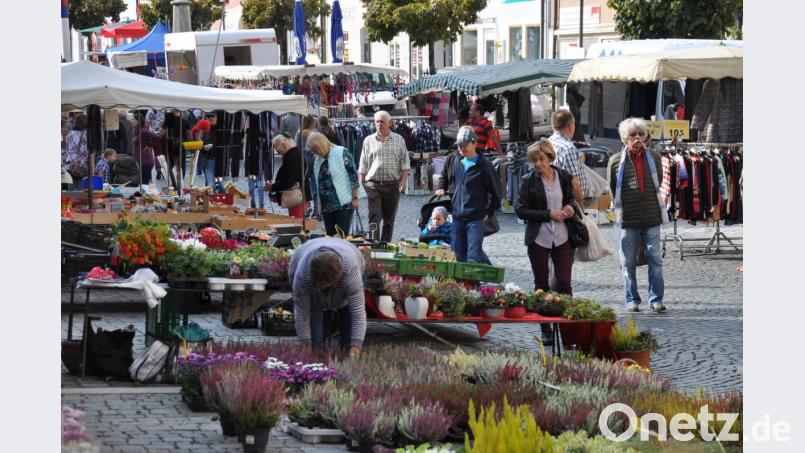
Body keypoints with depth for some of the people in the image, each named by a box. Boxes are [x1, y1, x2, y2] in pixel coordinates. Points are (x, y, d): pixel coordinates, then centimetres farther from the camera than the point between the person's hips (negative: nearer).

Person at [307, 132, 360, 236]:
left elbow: (353, 175, -8)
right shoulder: (317, 161, 13)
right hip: (326, 207, 6)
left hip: (344, 205, -6)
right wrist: (318, 206, 17)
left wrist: (355, 198, -12)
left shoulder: (342, 153, -6)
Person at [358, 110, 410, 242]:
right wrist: (361, 183, 4)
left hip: (392, 185, 1)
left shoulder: (399, 140, 8)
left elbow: (405, 162, 6)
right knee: (374, 218, -9)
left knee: (389, 219, 6)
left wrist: (404, 180, -5)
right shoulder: (369, 140, 8)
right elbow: (363, 164, 10)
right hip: (373, 184, -1)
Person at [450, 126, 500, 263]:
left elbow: (496, 192, -4)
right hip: (457, 218, 6)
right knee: (459, 256, 9)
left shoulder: (484, 165, -9)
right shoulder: (458, 162, 9)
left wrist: (489, 212, -4)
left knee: (473, 258, -11)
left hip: (476, 218, -6)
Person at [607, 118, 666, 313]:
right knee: (628, 262, 3)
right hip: (627, 220, -1)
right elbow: (612, 188, 8)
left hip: (652, 217, 1)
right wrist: (622, 206, 9)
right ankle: (632, 300, 11)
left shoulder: (654, 158, 7)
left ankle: (656, 299, 3)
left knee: (655, 259, -1)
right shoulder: (616, 161, 0)